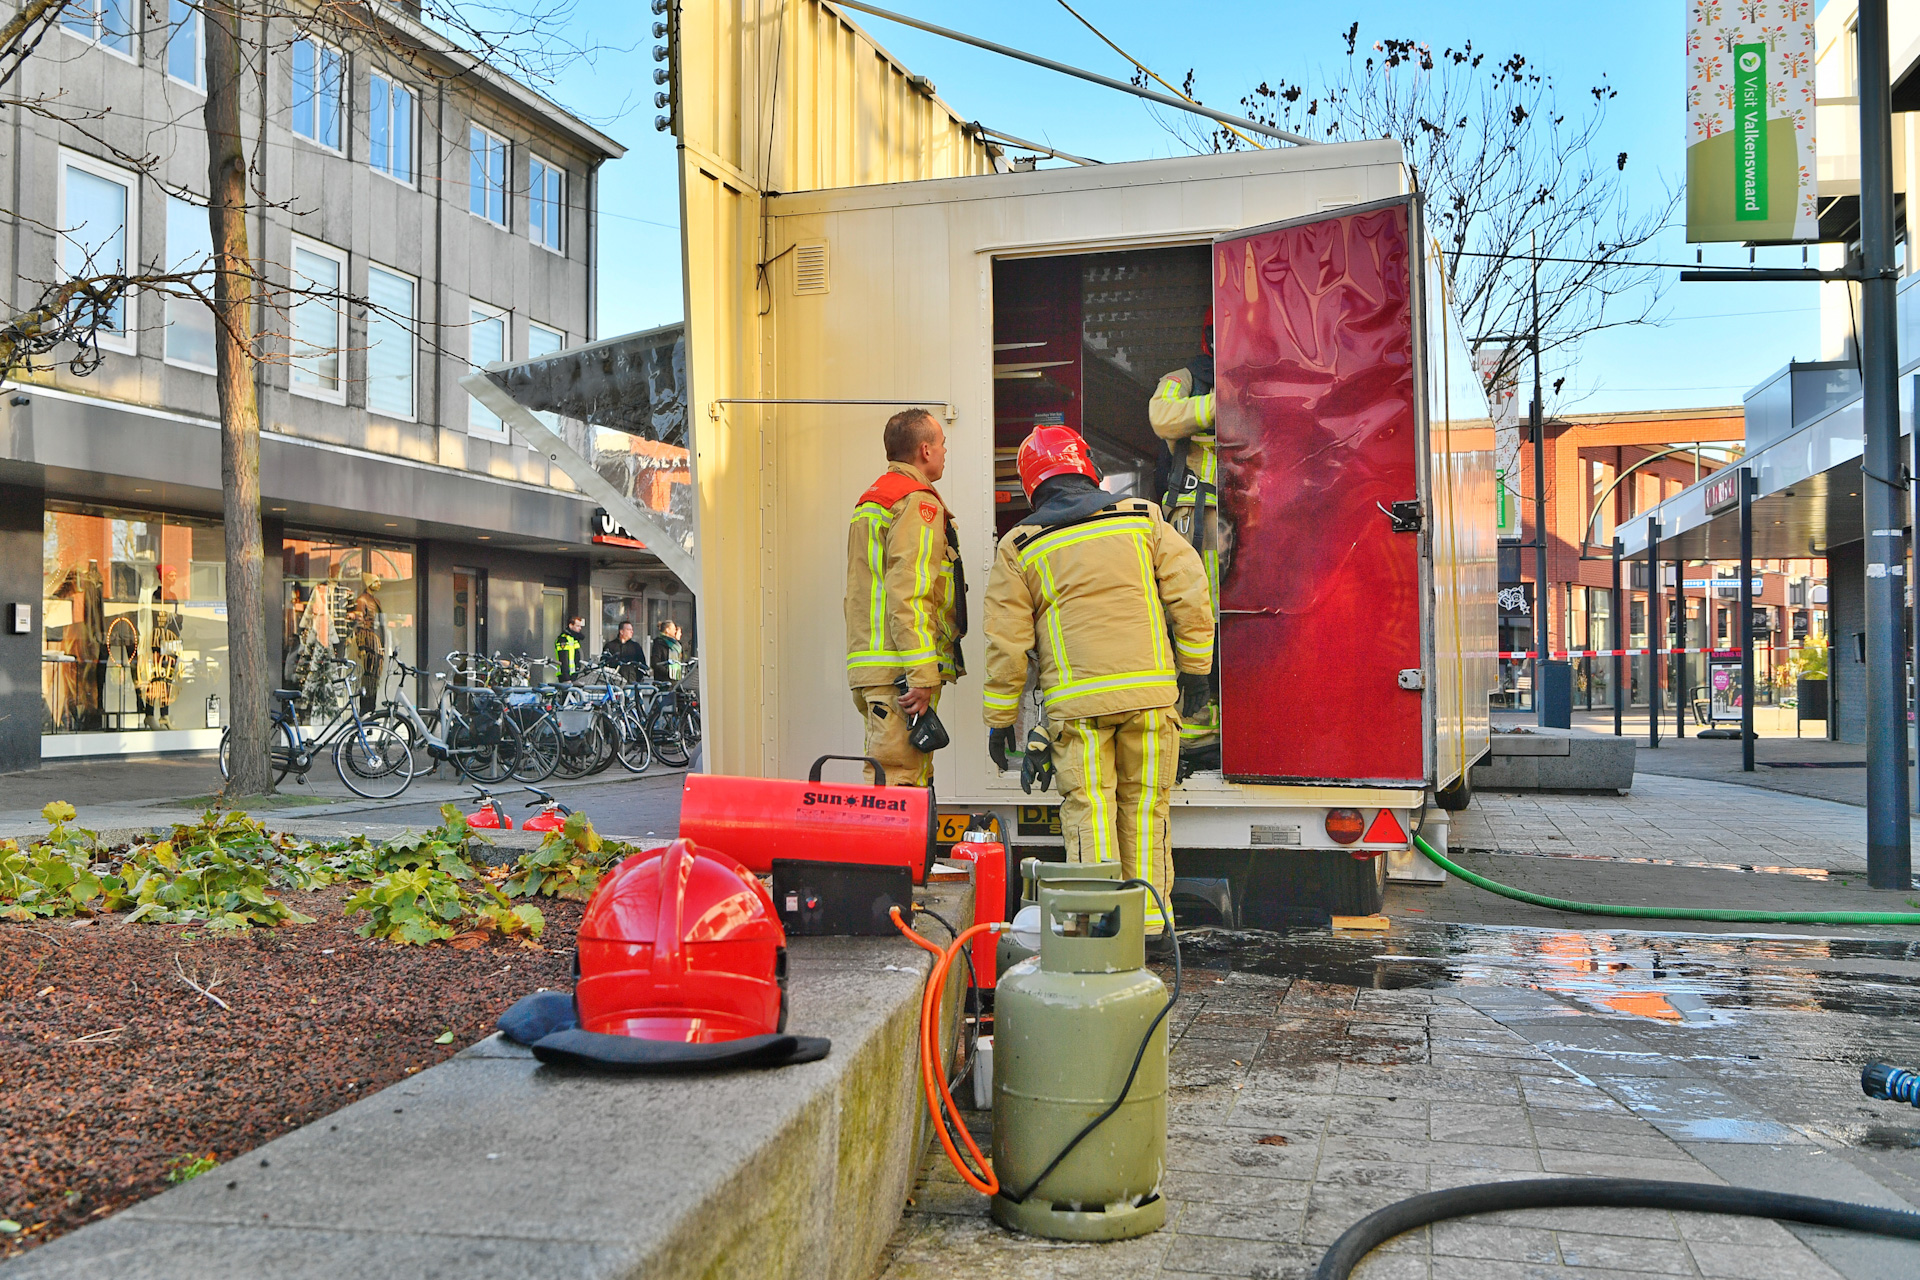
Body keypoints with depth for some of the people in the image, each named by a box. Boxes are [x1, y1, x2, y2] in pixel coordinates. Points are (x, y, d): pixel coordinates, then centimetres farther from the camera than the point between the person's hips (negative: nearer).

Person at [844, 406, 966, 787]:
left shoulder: (868, 502, 23)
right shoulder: (918, 503, -8)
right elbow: (908, 594, -18)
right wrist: (922, 674, -21)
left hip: (868, 666, 10)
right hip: (902, 669, -10)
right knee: (898, 781, -11)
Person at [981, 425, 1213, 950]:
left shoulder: (1020, 547, 6)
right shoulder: (1142, 518, 10)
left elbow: (1007, 644, 4)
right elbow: (1191, 594, 5)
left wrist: (999, 720, 11)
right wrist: (1194, 669, 13)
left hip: (1076, 701, -2)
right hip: (1150, 691, 2)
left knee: (1088, 812, 4)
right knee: (1144, 807, 11)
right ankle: (1151, 923, 14)